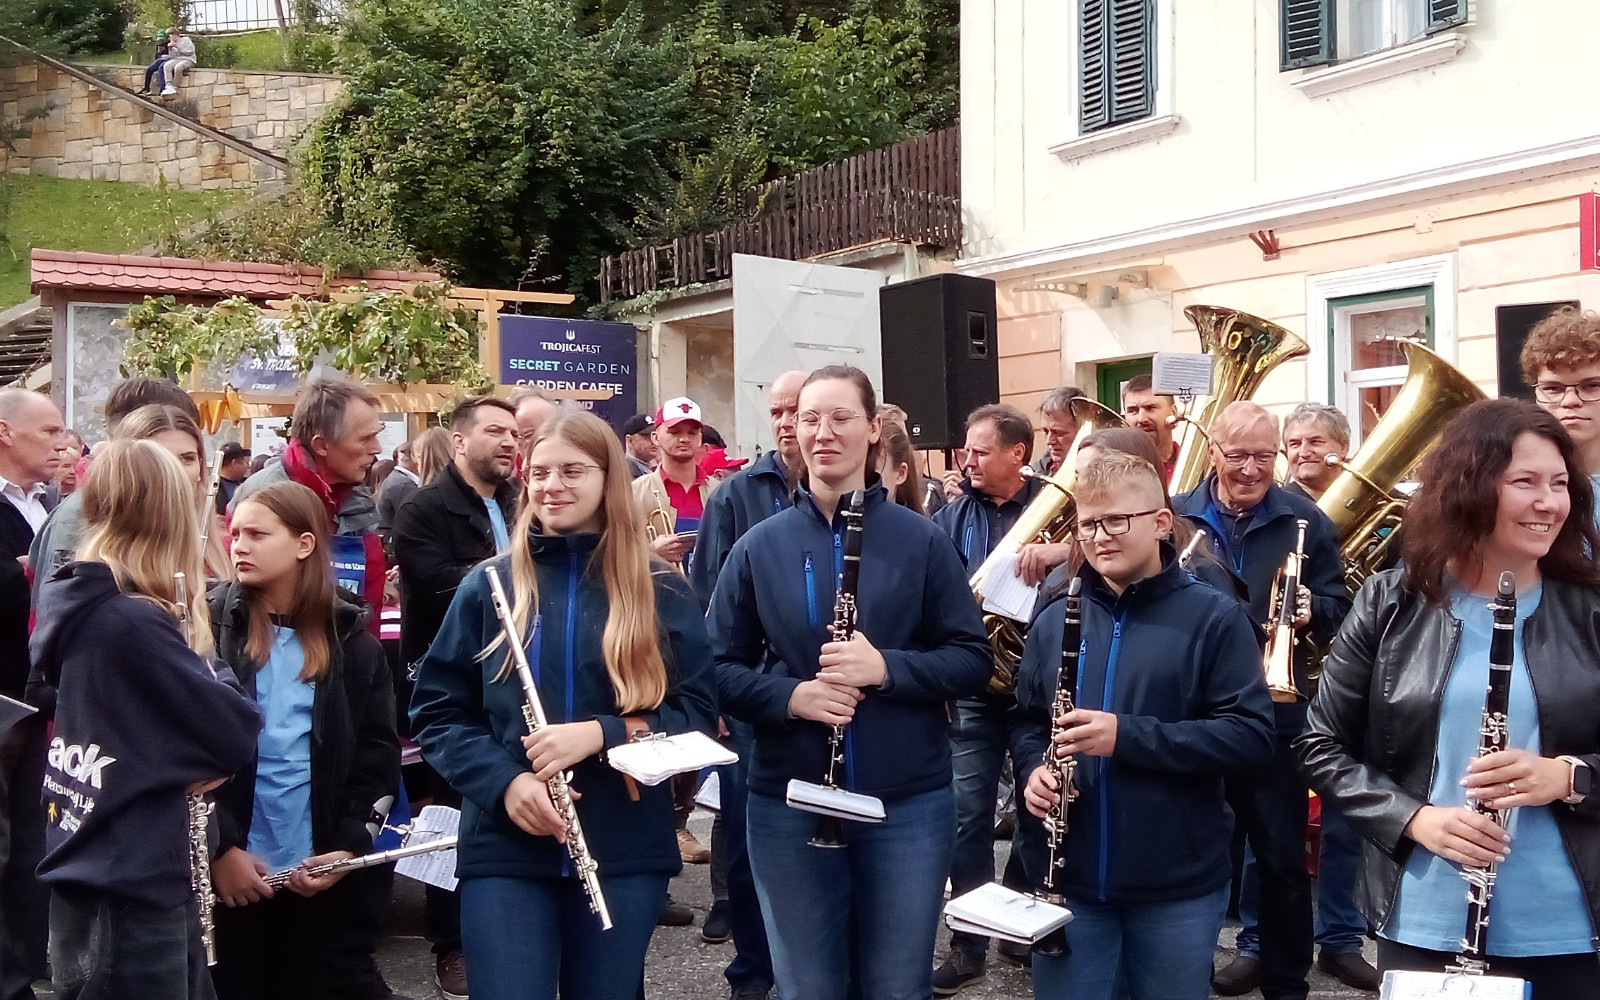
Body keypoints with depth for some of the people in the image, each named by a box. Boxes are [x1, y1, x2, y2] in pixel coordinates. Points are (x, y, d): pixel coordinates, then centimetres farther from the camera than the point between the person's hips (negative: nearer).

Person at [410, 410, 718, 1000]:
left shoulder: (661, 591, 1)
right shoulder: (489, 586, 3)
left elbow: (699, 711, -2)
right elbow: (436, 712, 3)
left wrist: (601, 733, -17)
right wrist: (502, 782, -14)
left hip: (626, 849, 1)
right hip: (504, 848, 0)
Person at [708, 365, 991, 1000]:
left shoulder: (922, 542, -1)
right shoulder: (758, 547, 2)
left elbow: (973, 661, -2)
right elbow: (718, 667, 3)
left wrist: (887, 667, -19)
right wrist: (788, 695, -16)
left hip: (909, 804, -1)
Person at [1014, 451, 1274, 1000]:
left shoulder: (1214, 618, -6)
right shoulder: (1054, 619, 6)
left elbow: (1253, 737, -13)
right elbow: (1026, 719, 15)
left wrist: (1127, 735, -22)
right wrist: (1033, 768, -8)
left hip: (1179, 886, -3)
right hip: (1067, 879, 3)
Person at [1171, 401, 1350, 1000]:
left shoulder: (1305, 522, -1)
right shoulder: (1177, 517, 1)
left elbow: (1339, 606, -1)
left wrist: (1312, 611, -22)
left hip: (1276, 713, -1)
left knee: (1282, 855, 7)